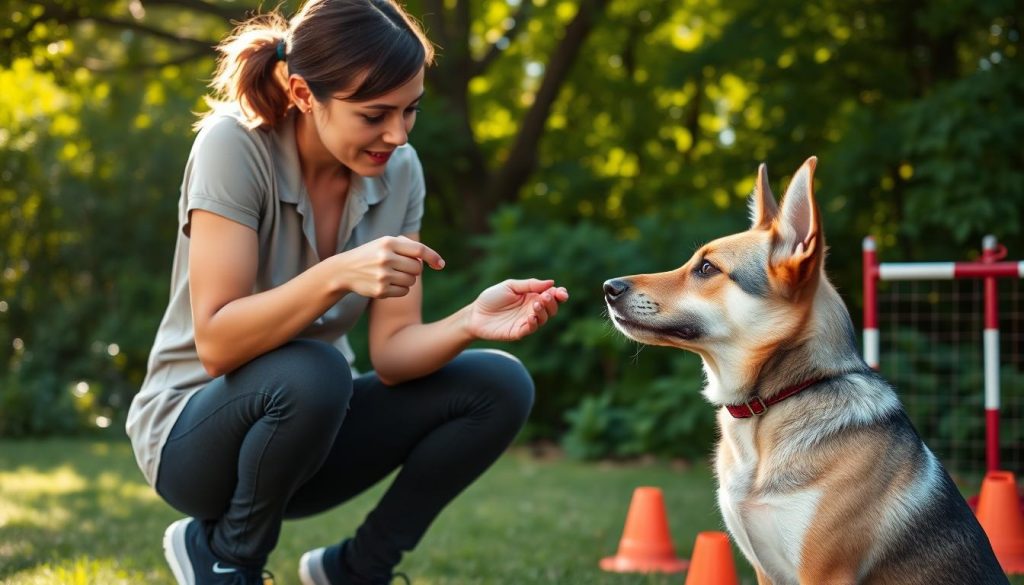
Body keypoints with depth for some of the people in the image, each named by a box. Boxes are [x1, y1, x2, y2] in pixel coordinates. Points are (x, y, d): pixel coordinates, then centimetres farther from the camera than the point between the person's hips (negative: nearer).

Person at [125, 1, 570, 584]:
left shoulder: (399, 170, -6)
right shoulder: (234, 147, -22)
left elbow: (390, 352, -10)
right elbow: (216, 346, -28)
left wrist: (468, 323, -31)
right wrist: (338, 275, -42)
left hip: (313, 428, 5)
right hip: (195, 431, -5)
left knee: (499, 386, -12)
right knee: (311, 374, -37)